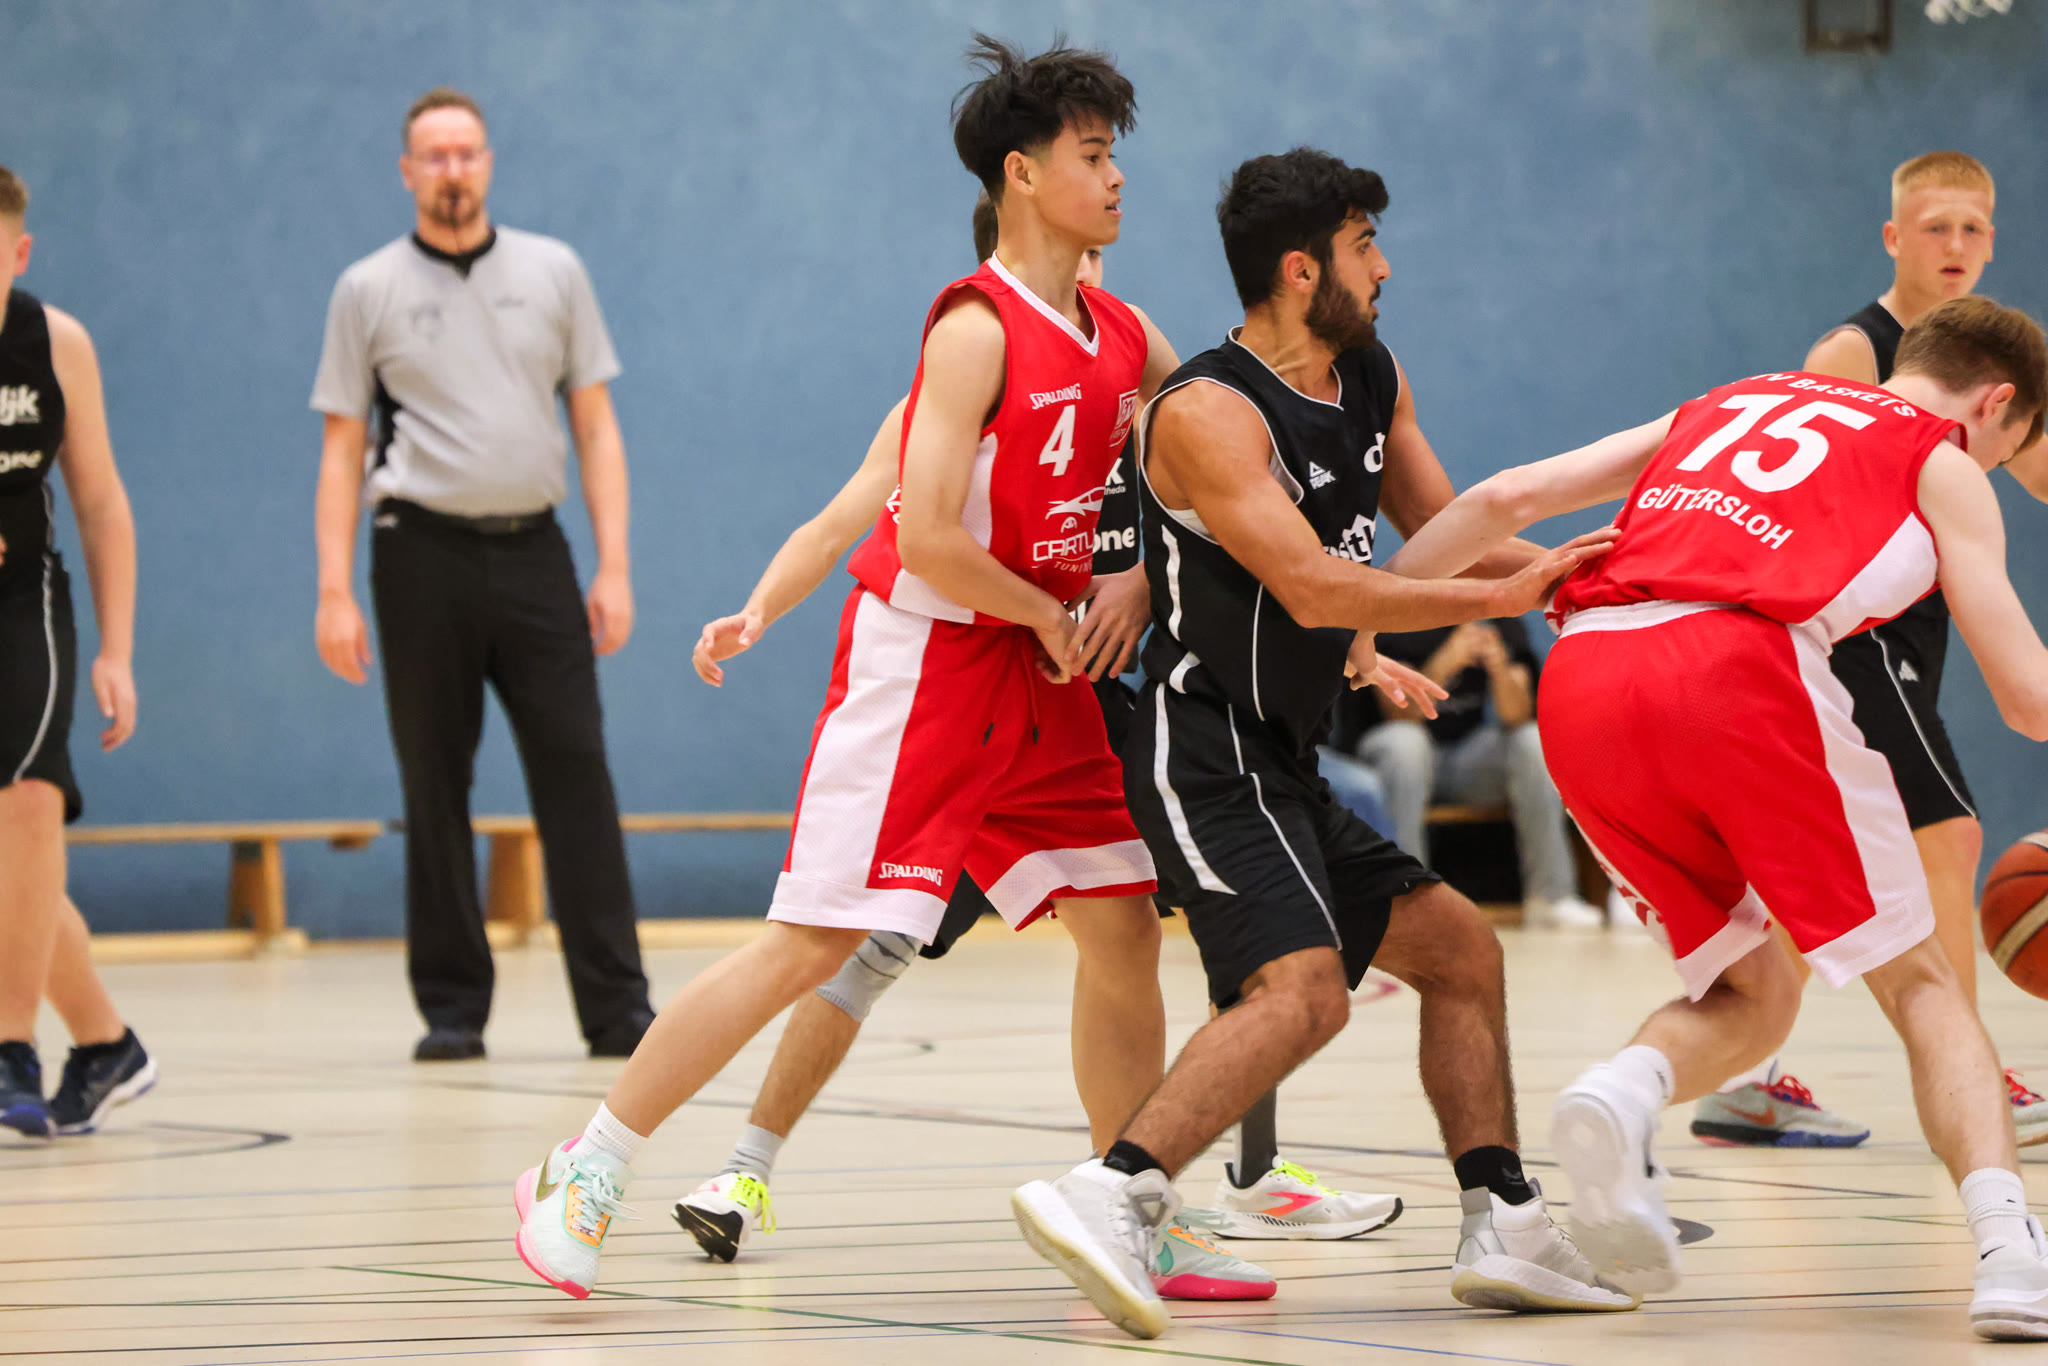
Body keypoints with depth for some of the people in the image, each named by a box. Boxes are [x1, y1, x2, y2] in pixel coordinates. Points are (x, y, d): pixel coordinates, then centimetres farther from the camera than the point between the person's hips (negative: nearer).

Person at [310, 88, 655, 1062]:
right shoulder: (369, 290, 6)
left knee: (576, 775, -5)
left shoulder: (553, 272, 9)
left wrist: (613, 568, 0)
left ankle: (616, 1008, -5)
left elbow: (595, 426, 9)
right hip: (424, 552, -1)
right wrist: (336, 592, -4)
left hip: (533, 546, 1)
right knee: (435, 788, 2)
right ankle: (452, 1008, 8)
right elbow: (341, 450, 5)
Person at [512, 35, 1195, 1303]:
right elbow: (925, 540, -23)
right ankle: (585, 1174, -2)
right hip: (921, 661, -8)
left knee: (1126, 925, 5)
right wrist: (1050, 616, -11)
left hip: (1041, 675, 8)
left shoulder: (1123, 334, 7)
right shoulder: (979, 329, -16)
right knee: (813, 943, -10)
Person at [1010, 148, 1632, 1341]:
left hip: (1281, 769, 10)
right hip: (1205, 754, -10)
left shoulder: (1373, 381, 10)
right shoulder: (1208, 414, -18)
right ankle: (1110, 1198, -33)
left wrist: (1563, 569, 0)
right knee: (1304, 988, -27)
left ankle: (1504, 1230, 19)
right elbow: (1313, 590, -26)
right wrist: (1500, 598, -24)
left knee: (1461, 949, 15)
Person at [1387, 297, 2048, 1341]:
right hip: (1739, 665, -4)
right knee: (1918, 980, 10)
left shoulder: (1729, 404, 34)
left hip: (1581, 678, 5)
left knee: (1751, 999, 18)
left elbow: (1508, 497, 26)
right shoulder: (1945, 465, 21)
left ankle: (1624, 1094, -13)